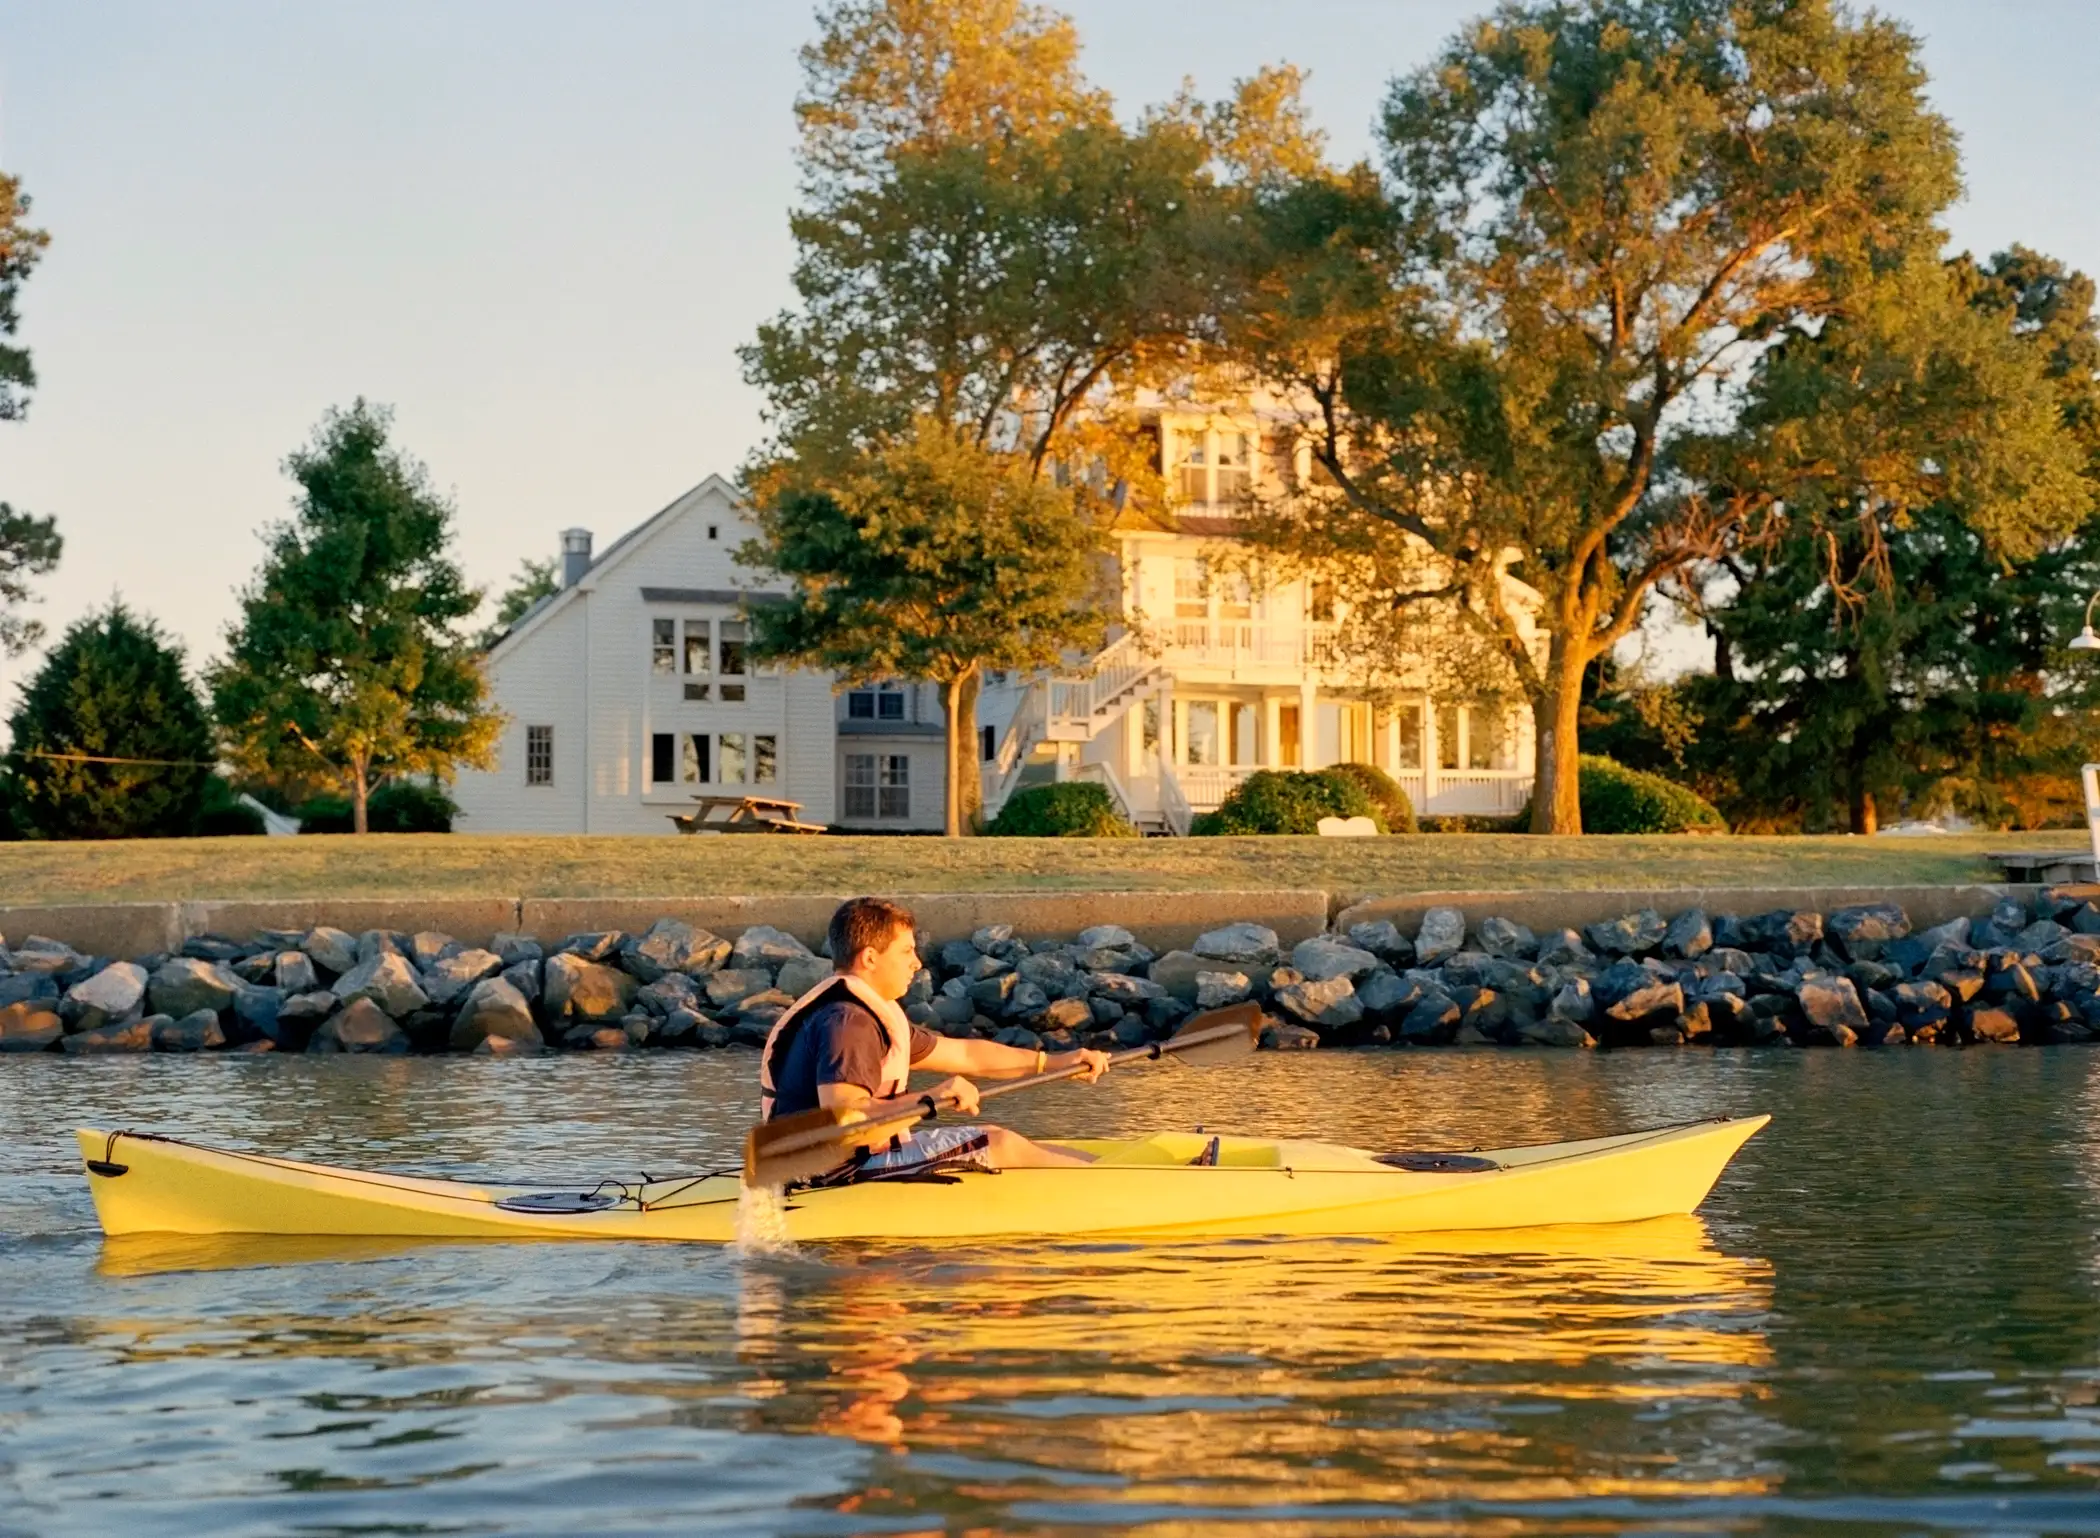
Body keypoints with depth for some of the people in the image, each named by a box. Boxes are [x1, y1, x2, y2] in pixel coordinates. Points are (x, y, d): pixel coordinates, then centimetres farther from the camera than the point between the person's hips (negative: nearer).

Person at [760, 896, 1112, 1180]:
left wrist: (1056, 1062, 18)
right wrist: (930, 1101, -34)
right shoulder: (848, 1022, -20)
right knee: (999, 1145, -6)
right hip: (842, 1173, -11)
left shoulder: (869, 1013, 15)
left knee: (989, 1138, 15)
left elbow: (964, 1054, 20)